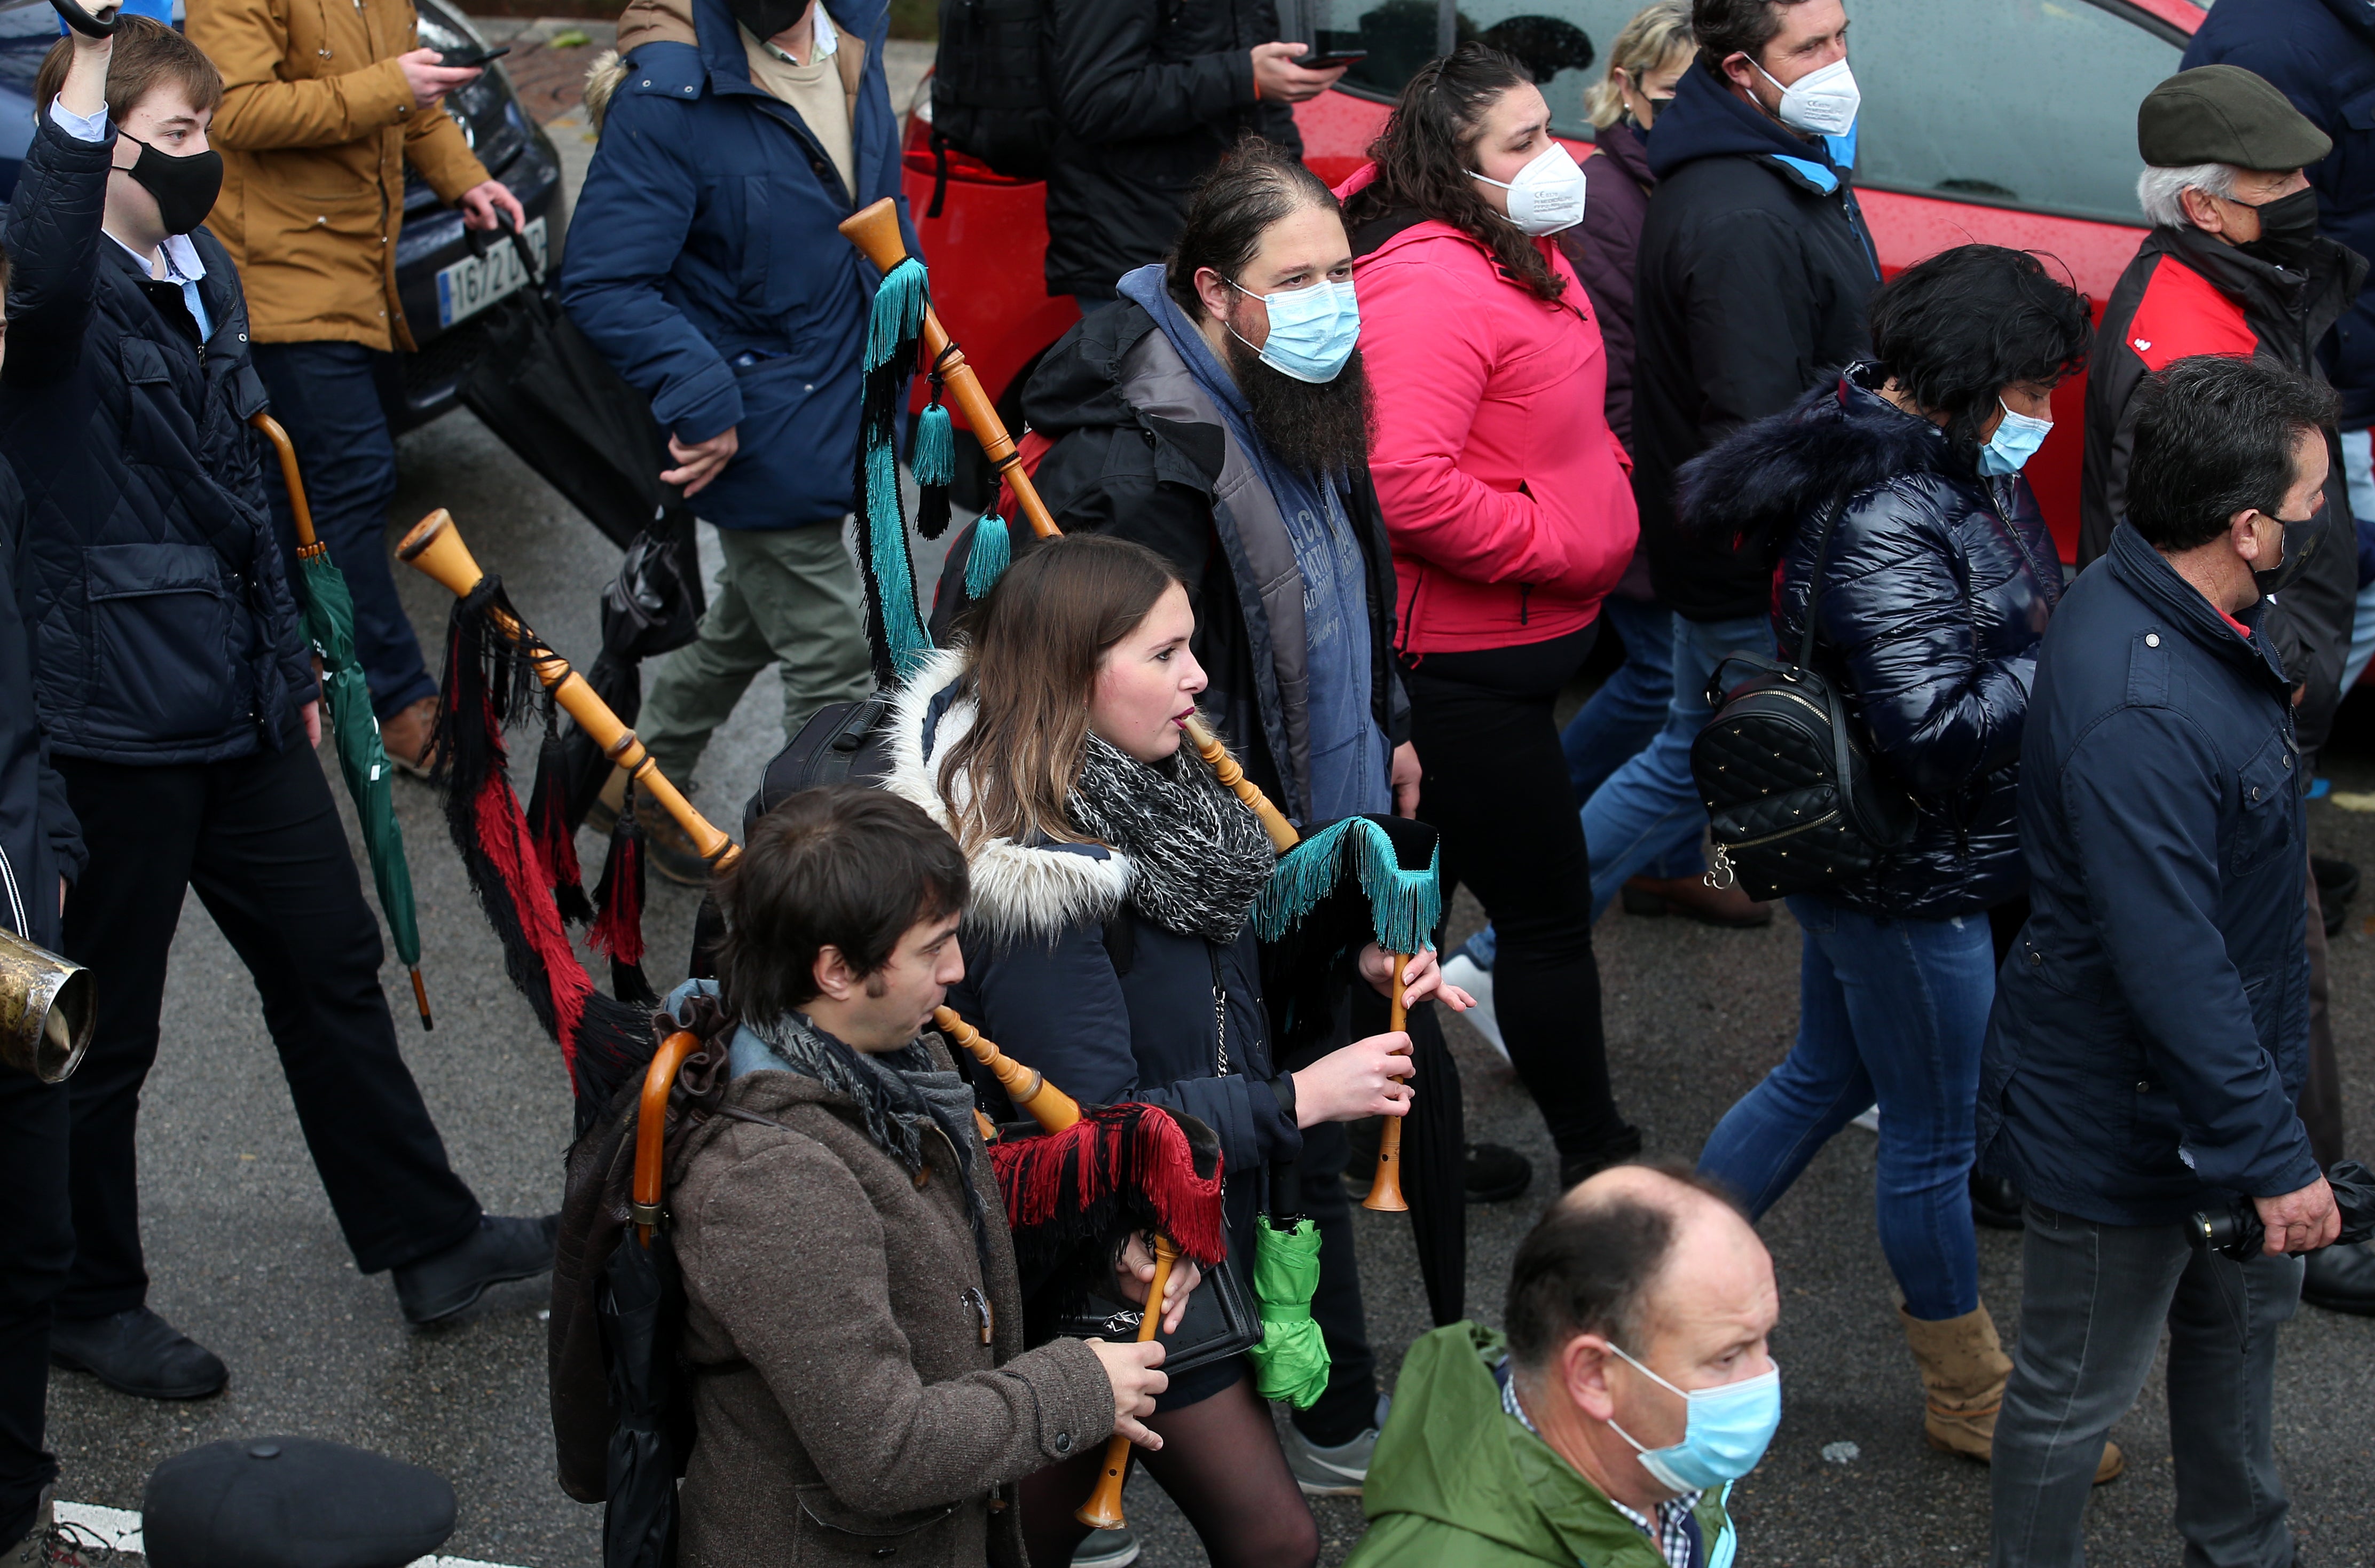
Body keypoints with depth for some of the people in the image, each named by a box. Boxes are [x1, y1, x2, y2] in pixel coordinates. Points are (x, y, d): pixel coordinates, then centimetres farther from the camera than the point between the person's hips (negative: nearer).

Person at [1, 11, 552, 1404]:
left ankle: (429, 1239, 31)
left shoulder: (211, 276, 10)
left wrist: (291, 662, 21)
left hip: (241, 709, 8)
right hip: (118, 719, -8)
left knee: (333, 964, 17)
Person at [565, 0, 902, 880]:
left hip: (841, 408, 8)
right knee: (832, 660, 0)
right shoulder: (670, 90, -25)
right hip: (765, 441, -8)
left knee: (749, 622, 26)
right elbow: (600, 284, -24)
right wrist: (704, 400, -28)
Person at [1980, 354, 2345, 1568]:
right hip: (2125, 1124, -11)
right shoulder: (2135, 715, -37)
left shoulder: (2180, 607, -4)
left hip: (2222, 1071, 11)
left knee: (2242, 1312, 30)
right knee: (2076, 1390, 11)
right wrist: (2273, 1159, -26)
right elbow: (2172, 971, -34)